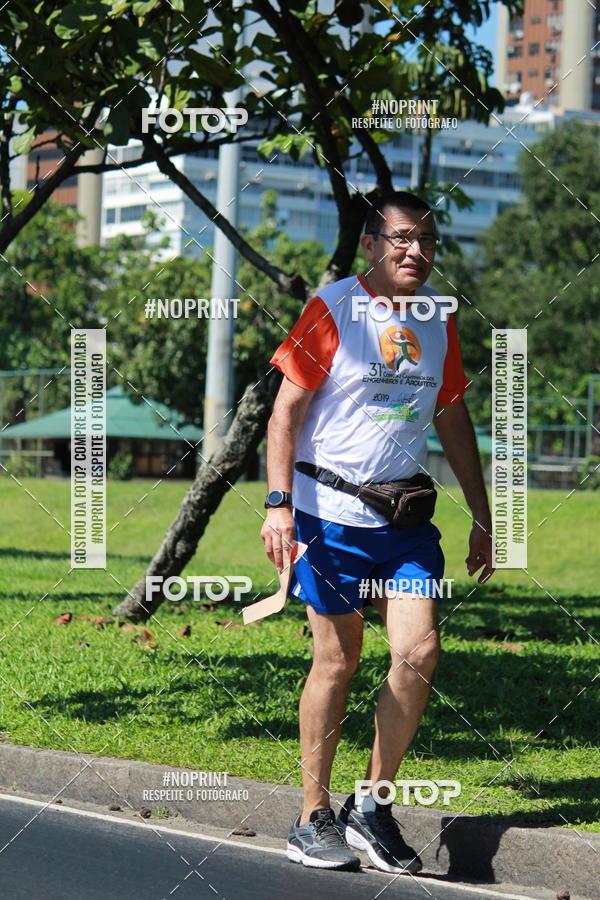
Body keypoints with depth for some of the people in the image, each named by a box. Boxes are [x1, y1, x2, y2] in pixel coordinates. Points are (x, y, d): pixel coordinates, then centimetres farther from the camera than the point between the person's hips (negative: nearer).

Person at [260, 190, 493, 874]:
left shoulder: (437, 322, 10)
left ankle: (373, 805, 7)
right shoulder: (331, 310, -5)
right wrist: (279, 502, -16)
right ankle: (313, 819, 12)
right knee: (337, 660, -1)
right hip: (330, 512, -4)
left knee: (419, 652, -8)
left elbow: (453, 420, 19)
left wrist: (481, 518, 18)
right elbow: (286, 409, -7)